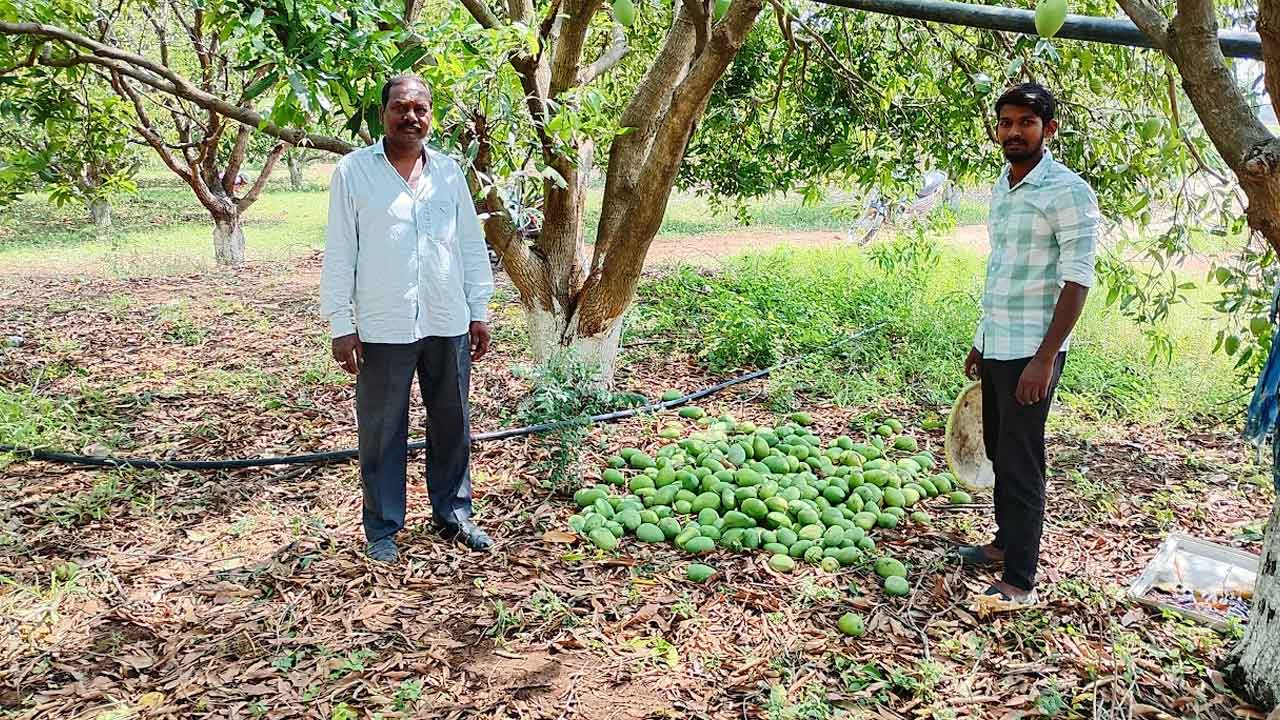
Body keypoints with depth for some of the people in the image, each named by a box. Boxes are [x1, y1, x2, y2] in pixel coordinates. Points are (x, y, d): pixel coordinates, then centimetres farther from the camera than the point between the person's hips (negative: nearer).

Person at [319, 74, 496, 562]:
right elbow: (339, 255, -3)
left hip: (449, 324, 4)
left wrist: (479, 312, 9)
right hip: (382, 329, -3)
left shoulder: (449, 172, 8)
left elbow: (472, 246, 12)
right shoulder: (353, 171, -2)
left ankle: (453, 513, 29)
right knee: (382, 433, 6)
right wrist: (341, 325, -7)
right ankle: (383, 529, 20)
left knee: (452, 425, 13)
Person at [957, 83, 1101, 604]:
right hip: (996, 346, 8)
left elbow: (1077, 280, -17)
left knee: (1021, 462, -3)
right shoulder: (1002, 189, 12)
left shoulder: (1066, 191, -12)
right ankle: (1006, 542, 32)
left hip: (1031, 351, -8)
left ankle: (1020, 583, 5)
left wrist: (1045, 357, -21)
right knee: (998, 451, 16)